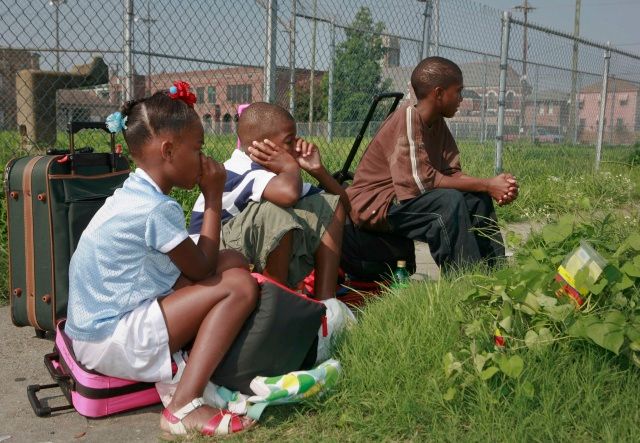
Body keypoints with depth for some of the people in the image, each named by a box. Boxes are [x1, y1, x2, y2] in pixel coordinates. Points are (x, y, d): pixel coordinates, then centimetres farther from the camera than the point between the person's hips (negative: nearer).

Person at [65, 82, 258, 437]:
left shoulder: (134, 194, 8)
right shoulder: (157, 208, -22)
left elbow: (192, 266, 14)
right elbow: (202, 269, -10)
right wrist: (213, 198, -6)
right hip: (113, 342, -9)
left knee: (231, 262, 6)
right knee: (239, 286, -17)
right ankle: (185, 407, -18)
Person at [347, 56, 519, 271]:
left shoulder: (437, 123, 5)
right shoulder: (407, 119, -21)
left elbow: (451, 172, 2)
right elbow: (420, 183, -27)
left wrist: (493, 186, -16)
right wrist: (486, 185, -22)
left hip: (400, 198, 9)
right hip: (374, 206, -9)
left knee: (478, 199, 0)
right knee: (449, 201, -28)